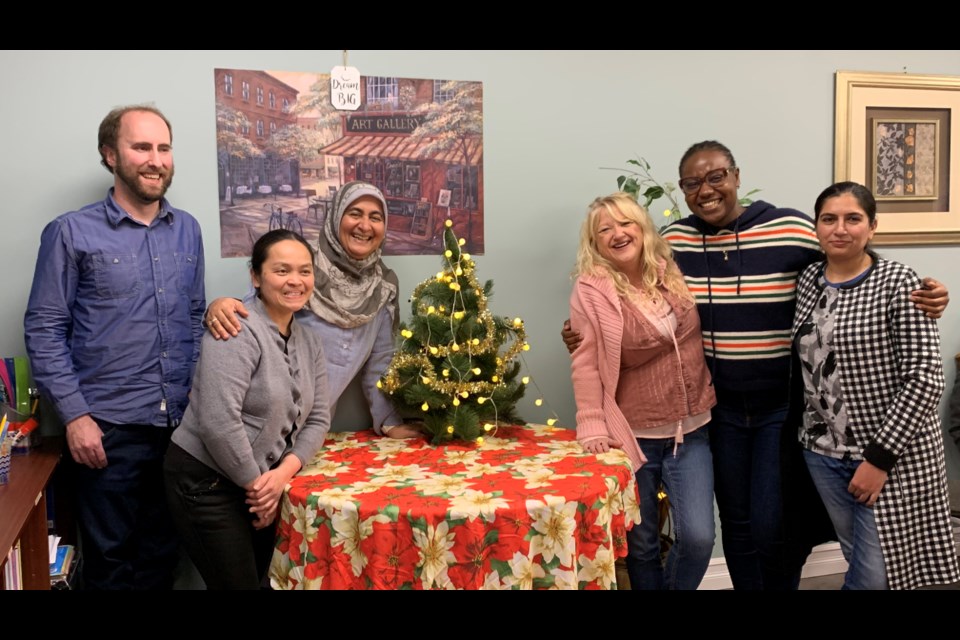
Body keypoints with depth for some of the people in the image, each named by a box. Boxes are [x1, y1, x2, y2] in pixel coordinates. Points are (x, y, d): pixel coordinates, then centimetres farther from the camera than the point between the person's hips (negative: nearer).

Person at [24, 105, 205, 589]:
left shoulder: (187, 230, 8)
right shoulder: (72, 233, -5)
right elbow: (44, 330, -6)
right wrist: (75, 415, -12)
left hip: (179, 424, 4)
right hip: (108, 429, -4)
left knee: (163, 553, 16)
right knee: (110, 558, 9)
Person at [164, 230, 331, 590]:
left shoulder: (309, 343, 6)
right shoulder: (239, 330, -19)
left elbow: (317, 420, 4)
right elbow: (219, 421, -27)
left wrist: (283, 473, -12)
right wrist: (256, 483, -16)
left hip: (259, 485, 8)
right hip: (206, 482, -8)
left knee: (260, 579, 17)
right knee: (238, 584, 0)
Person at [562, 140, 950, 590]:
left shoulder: (793, 229, -10)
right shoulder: (672, 242, -2)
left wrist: (918, 300, -17)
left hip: (785, 406, -3)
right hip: (720, 408, 3)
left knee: (773, 527, 1)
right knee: (736, 524, 15)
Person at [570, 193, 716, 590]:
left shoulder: (672, 275, 2)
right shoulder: (590, 292, -11)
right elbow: (585, 365, -13)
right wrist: (593, 427, -19)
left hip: (692, 431, 3)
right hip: (633, 436, -3)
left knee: (698, 537, -2)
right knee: (641, 544, 10)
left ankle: (676, 586, 26)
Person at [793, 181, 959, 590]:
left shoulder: (898, 284, -11)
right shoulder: (808, 281, 5)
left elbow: (925, 379, -15)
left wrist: (880, 457, -17)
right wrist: (810, 432, 6)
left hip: (891, 453, -4)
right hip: (824, 451, 5)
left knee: (878, 573, -1)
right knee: (859, 561, 15)